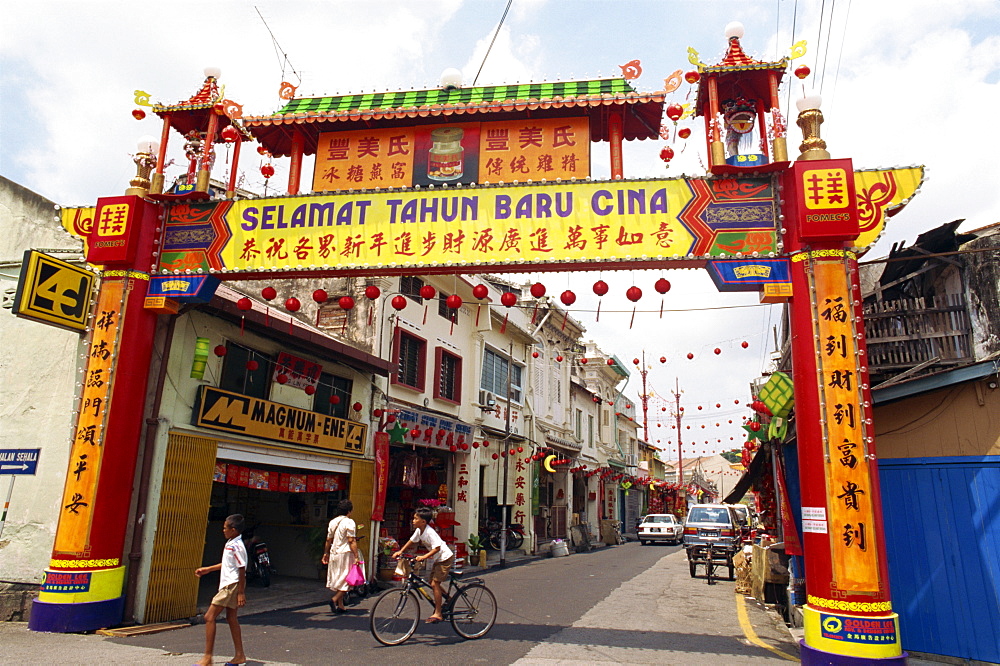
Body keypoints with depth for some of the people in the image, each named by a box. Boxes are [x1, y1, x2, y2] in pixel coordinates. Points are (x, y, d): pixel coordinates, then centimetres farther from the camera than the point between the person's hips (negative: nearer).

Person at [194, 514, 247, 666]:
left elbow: (242, 569, -21)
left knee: (209, 617, -6)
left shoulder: (236, 546, -20)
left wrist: (241, 592, -20)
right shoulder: (230, 544, 11)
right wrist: (207, 569, 28)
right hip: (228, 585, 10)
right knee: (231, 618, 14)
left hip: (231, 585, -10)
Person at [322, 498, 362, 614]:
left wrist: (326, 553, 24)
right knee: (346, 579, 1)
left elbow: (328, 540, 13)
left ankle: (340, 605, 17)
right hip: (345, 553, -7)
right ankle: (334, 600, -15)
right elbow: (351, 541, -17)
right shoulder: (349, 522, -12)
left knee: (337, 578, 13)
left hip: (334, 553, 7)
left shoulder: (333, 522, 9)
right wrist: (356, 556, -16)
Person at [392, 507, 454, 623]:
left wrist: (424, 557, -41)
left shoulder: (430, 532, -27)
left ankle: (437, 614, -5)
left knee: (434, 584, -12)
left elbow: (437, 548, -34)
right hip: (437, 559, 9)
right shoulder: (419, 530, -1)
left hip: (445, 558, -9)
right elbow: (411, 541, 12)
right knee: (434, 583, 14)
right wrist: (400, 551, 3)